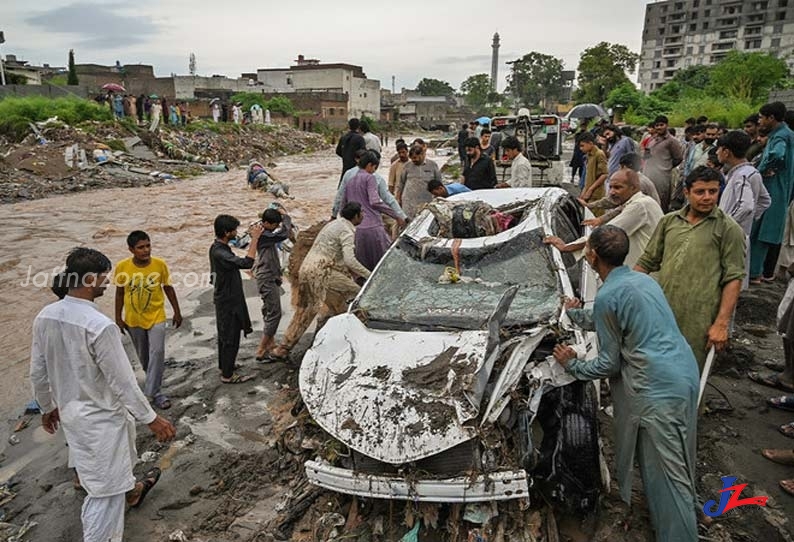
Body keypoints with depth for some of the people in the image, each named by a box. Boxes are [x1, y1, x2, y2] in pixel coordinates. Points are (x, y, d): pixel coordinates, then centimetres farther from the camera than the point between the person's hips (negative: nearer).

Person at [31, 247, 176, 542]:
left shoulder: (45, 316, -7)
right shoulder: (100, 325, -30)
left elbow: (38, 372, 4)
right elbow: (122, 382, -24)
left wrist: (47, 407, 20)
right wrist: (151, 419, -13)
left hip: (69, 411, 9)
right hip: (100, 416, -9)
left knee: (113, 465, 33)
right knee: (105, 489, 7)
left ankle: (132, 492, 59)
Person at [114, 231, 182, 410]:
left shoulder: (160, 265, -15)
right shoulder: (122, 267, -14)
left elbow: (168, 288, -2)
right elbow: (119, 293, -1)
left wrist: (177, 312, 3)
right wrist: (118, 318, 2)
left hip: (156, 317, -1)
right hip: (133, 320, 1)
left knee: (157, 353, -11)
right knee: (143, 356, 16)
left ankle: (153, 392, -1)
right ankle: (154, 382, 40)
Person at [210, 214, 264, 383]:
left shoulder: (217, 247, 3)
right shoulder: (220, 252, -29)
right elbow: (247, 262, -39)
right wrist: (255, 238, -34)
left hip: (224, 299, 10)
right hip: (228, 301, -10)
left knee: (225, 334, 23)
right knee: (231, 337, 2)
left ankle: (224, 365, 40)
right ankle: (227, 375, 14)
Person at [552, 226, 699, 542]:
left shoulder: (607, 296, -15)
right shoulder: (641, 279, 12)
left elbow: (609, 364, -9)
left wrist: (572, 366, 7)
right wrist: (576, 313, 42)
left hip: (657, 389, -9)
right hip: (685, 375, 9)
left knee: (666, 472, -1)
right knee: (674, 465, 22)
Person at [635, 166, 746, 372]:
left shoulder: (728, 229, 1)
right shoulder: (669, 221, 12)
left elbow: (733, 278, -4)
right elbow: (647, 262, 16)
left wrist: (721, 323, -10)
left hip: (697, 324, -3)